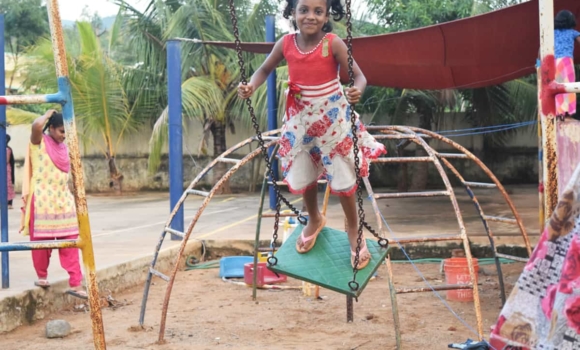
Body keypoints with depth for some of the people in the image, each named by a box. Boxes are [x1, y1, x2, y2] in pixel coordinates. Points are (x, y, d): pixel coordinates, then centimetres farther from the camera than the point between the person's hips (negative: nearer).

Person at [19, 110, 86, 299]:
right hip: (42, 199, -6)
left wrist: (71, 195, 17)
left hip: (62, 199, 6)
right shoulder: (39, 141, -7)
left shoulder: (63, 147, 12)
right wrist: (48, 114, -12)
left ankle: (75, 283, -1)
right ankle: (42, 276, 24)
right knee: (42, 239, 4)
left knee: (69, 241, 0)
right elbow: (36, 126, -30)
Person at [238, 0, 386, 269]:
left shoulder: (333, 44, -20)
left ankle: (353, 230, 30)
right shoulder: (286, 44, -10)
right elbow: (265, 69, 5)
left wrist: (357, 91, -44)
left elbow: (359, 76, -20)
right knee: (303, 176, 17)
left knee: (342, 178, 5)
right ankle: (314, 220, 47)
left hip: (333, 118, -4)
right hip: (300, 119, 4)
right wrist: (251, 87, -16)